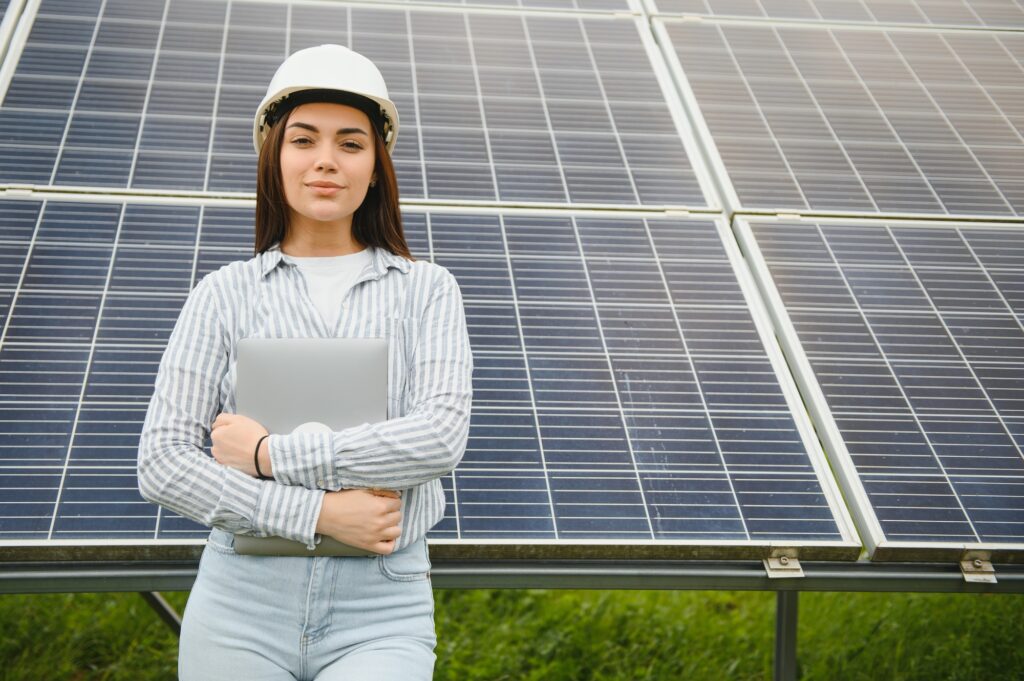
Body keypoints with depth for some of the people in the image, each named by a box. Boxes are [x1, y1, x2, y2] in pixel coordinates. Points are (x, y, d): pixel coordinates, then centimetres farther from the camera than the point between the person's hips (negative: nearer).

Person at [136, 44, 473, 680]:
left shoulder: (427, 289, 5)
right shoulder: (225, 294, 5)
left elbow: (442, 436, -9)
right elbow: (161, 462, -2)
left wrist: (269, 453, -9)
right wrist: (317, 512, -11)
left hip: (382, 611, -1)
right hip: (241, 604, 1)